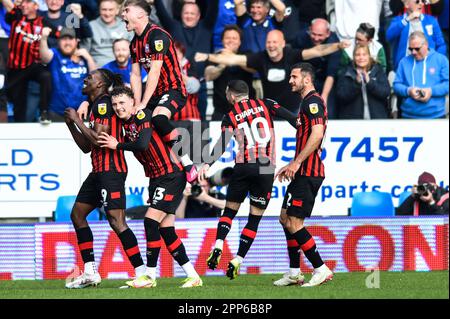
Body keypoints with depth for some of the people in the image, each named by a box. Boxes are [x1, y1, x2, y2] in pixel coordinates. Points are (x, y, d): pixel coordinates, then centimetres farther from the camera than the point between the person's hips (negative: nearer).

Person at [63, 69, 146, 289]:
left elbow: (98, 138, -20)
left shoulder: (104, 104, -11)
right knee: (77, 214, 14)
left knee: (116, 221, -16)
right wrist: (71, 125, 12)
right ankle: (90, 273, 14)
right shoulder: (96, 106, 19)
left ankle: (142, 273, -17)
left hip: (110, 170, -11)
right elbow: (87, 146, 23)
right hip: (99, 171, 11)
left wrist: (77, 119, -9)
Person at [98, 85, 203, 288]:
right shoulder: (125, 124, 9)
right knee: (166, 230, 5)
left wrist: (117, 145, -14)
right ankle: (193, 276, 8)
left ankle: (150, 276, -8)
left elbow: (142, 144, -28)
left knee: (151, 220, -14)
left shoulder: (143, 116, -15)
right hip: (156, 179, 9)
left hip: (171, 176, -9)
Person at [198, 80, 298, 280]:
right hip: (266, 170, 0)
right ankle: (237, 261, 5)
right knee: (255, 218, 8)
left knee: (230, 211, 16)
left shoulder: (230, 117, 6)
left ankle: (218, 247, -4)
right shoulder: (265, 105, 9)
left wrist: (208, 164, -14)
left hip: (243, 168, 0)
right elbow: (289, 116, -4)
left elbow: (222, 144, -8)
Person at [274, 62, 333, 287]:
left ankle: (321, 270, -8)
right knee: (285, 218, 14)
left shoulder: (313, 101, -12)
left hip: (308, 174, -11)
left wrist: (297, 162, -24)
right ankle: (294, 273, 17)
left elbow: (317, 134, -23)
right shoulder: (307, 102, 20)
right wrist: (292, 166, 26)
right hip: (303, 173, 11)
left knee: (294, 223, -12)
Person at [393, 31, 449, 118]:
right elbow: (396, 85, 8)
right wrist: (408, 91, -14)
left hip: (435, 115, -2)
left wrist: (432, 91, -18)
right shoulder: (404, 62, 10)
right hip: (409, 116, 2)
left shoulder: (441, 59, 3)